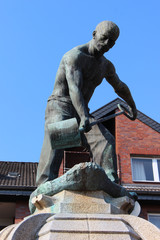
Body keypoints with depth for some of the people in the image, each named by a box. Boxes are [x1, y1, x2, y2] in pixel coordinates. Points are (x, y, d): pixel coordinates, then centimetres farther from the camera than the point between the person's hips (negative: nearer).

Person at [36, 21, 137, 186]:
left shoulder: (106, 66, 14)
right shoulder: (74, 56, -11)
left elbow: (120, 87, 34)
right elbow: (74, 88, -28)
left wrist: (132, 105, 44)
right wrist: (84, 117, -42)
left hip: (80, 112, 6)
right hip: (59, 107, -6)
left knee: (105, 139, -21)